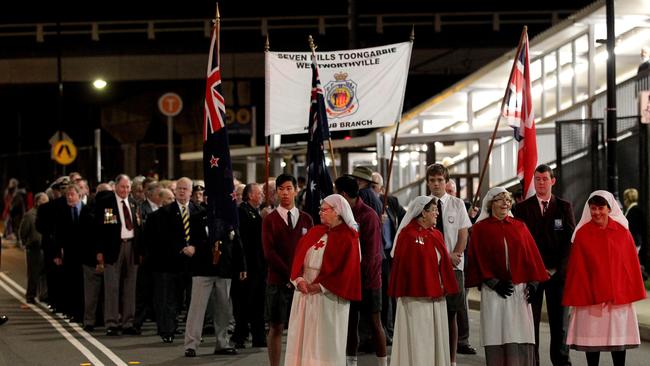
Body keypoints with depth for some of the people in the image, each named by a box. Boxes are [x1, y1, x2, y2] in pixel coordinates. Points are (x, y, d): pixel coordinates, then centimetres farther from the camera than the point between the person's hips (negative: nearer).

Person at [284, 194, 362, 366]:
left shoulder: (347, 238, -6)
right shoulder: (314, 232, 13)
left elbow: (346, 268, -12)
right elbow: (299, 255, 8)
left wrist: (321, 286, -16)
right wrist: (299, 279, -9)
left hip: (328, 297, -6)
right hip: (304, 292, 6)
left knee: (323, 339, -2)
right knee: (302, 336, 6)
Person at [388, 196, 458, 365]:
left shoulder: (436, 235, 13)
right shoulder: (407, 235, -10)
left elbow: (443, 264, 16)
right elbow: (401, 266, -12)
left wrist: (445, 288, 9)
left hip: (436, 297, 7)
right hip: (416, 298, -7)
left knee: (435, 339, 9)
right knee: (417, 340, -2)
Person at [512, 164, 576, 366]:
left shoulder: (565, 207, 8)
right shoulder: (521, 208, 6)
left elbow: (570, 240, 2)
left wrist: (556, 268, -6)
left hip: (558, 272, 1)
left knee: (559, 319, 3)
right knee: (530, 320, -1)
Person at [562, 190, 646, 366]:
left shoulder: (622, 232, 1)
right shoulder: (582, 234, -2)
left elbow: (631, 264, 4)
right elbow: (576, 269, -1)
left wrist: (630, 292, 2)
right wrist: (577, 297, -3)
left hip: (619, 297, 1)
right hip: (591, 296, -1)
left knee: (619, 337, 6)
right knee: (592, 338, 3)